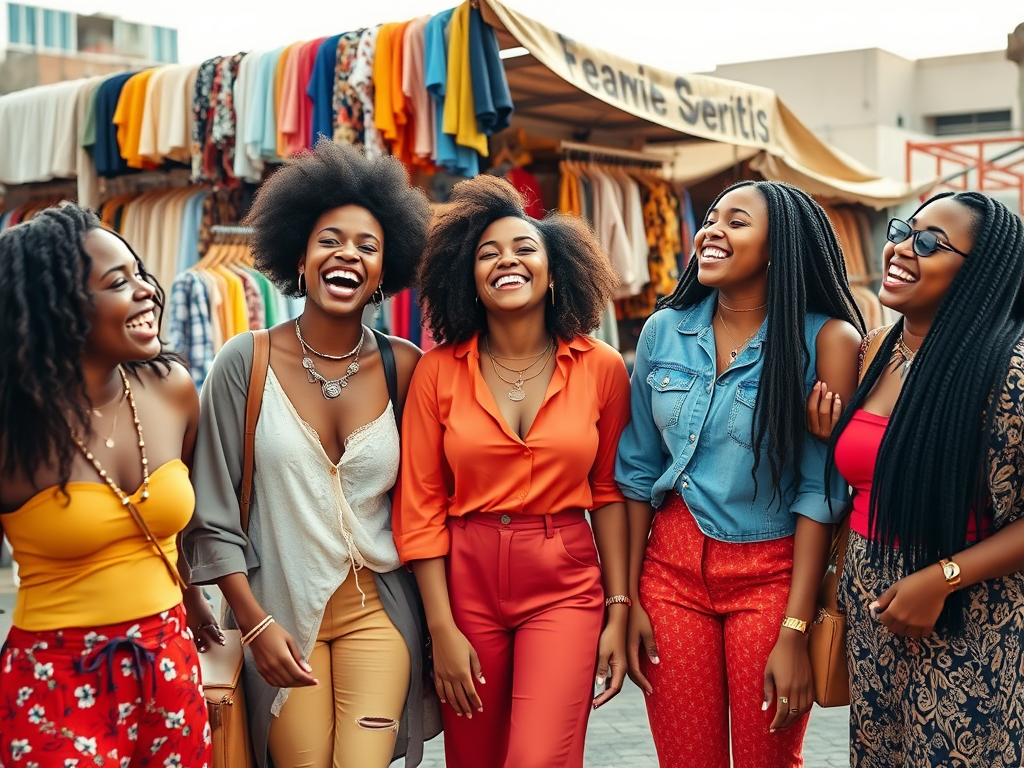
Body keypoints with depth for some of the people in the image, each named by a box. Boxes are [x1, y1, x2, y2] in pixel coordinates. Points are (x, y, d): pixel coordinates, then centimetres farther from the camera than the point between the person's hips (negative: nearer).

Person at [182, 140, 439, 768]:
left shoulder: (405, 368, -1)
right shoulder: (246, 362, -6)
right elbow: (213, 511, -3)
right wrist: (256, 624, -7)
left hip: (376, 610, 1)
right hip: (279, 612, -1)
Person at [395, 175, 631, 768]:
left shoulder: (603, 368, -1)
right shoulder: (439, 371, -3)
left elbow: (608, 492, 5)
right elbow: (420, 507, -2)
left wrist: (618, 611, 3)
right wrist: (442, 629, -5)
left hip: (565, 586, -1)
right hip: (465, 582, 1)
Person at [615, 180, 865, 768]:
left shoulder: (825, 339, -10)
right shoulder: (666, 330, 1)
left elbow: (820, 491, -11)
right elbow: (638, 470, 6)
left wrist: (795, 631, -14)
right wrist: (627, 598, 4)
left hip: (772, 575, -3)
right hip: (672, 566, 3)